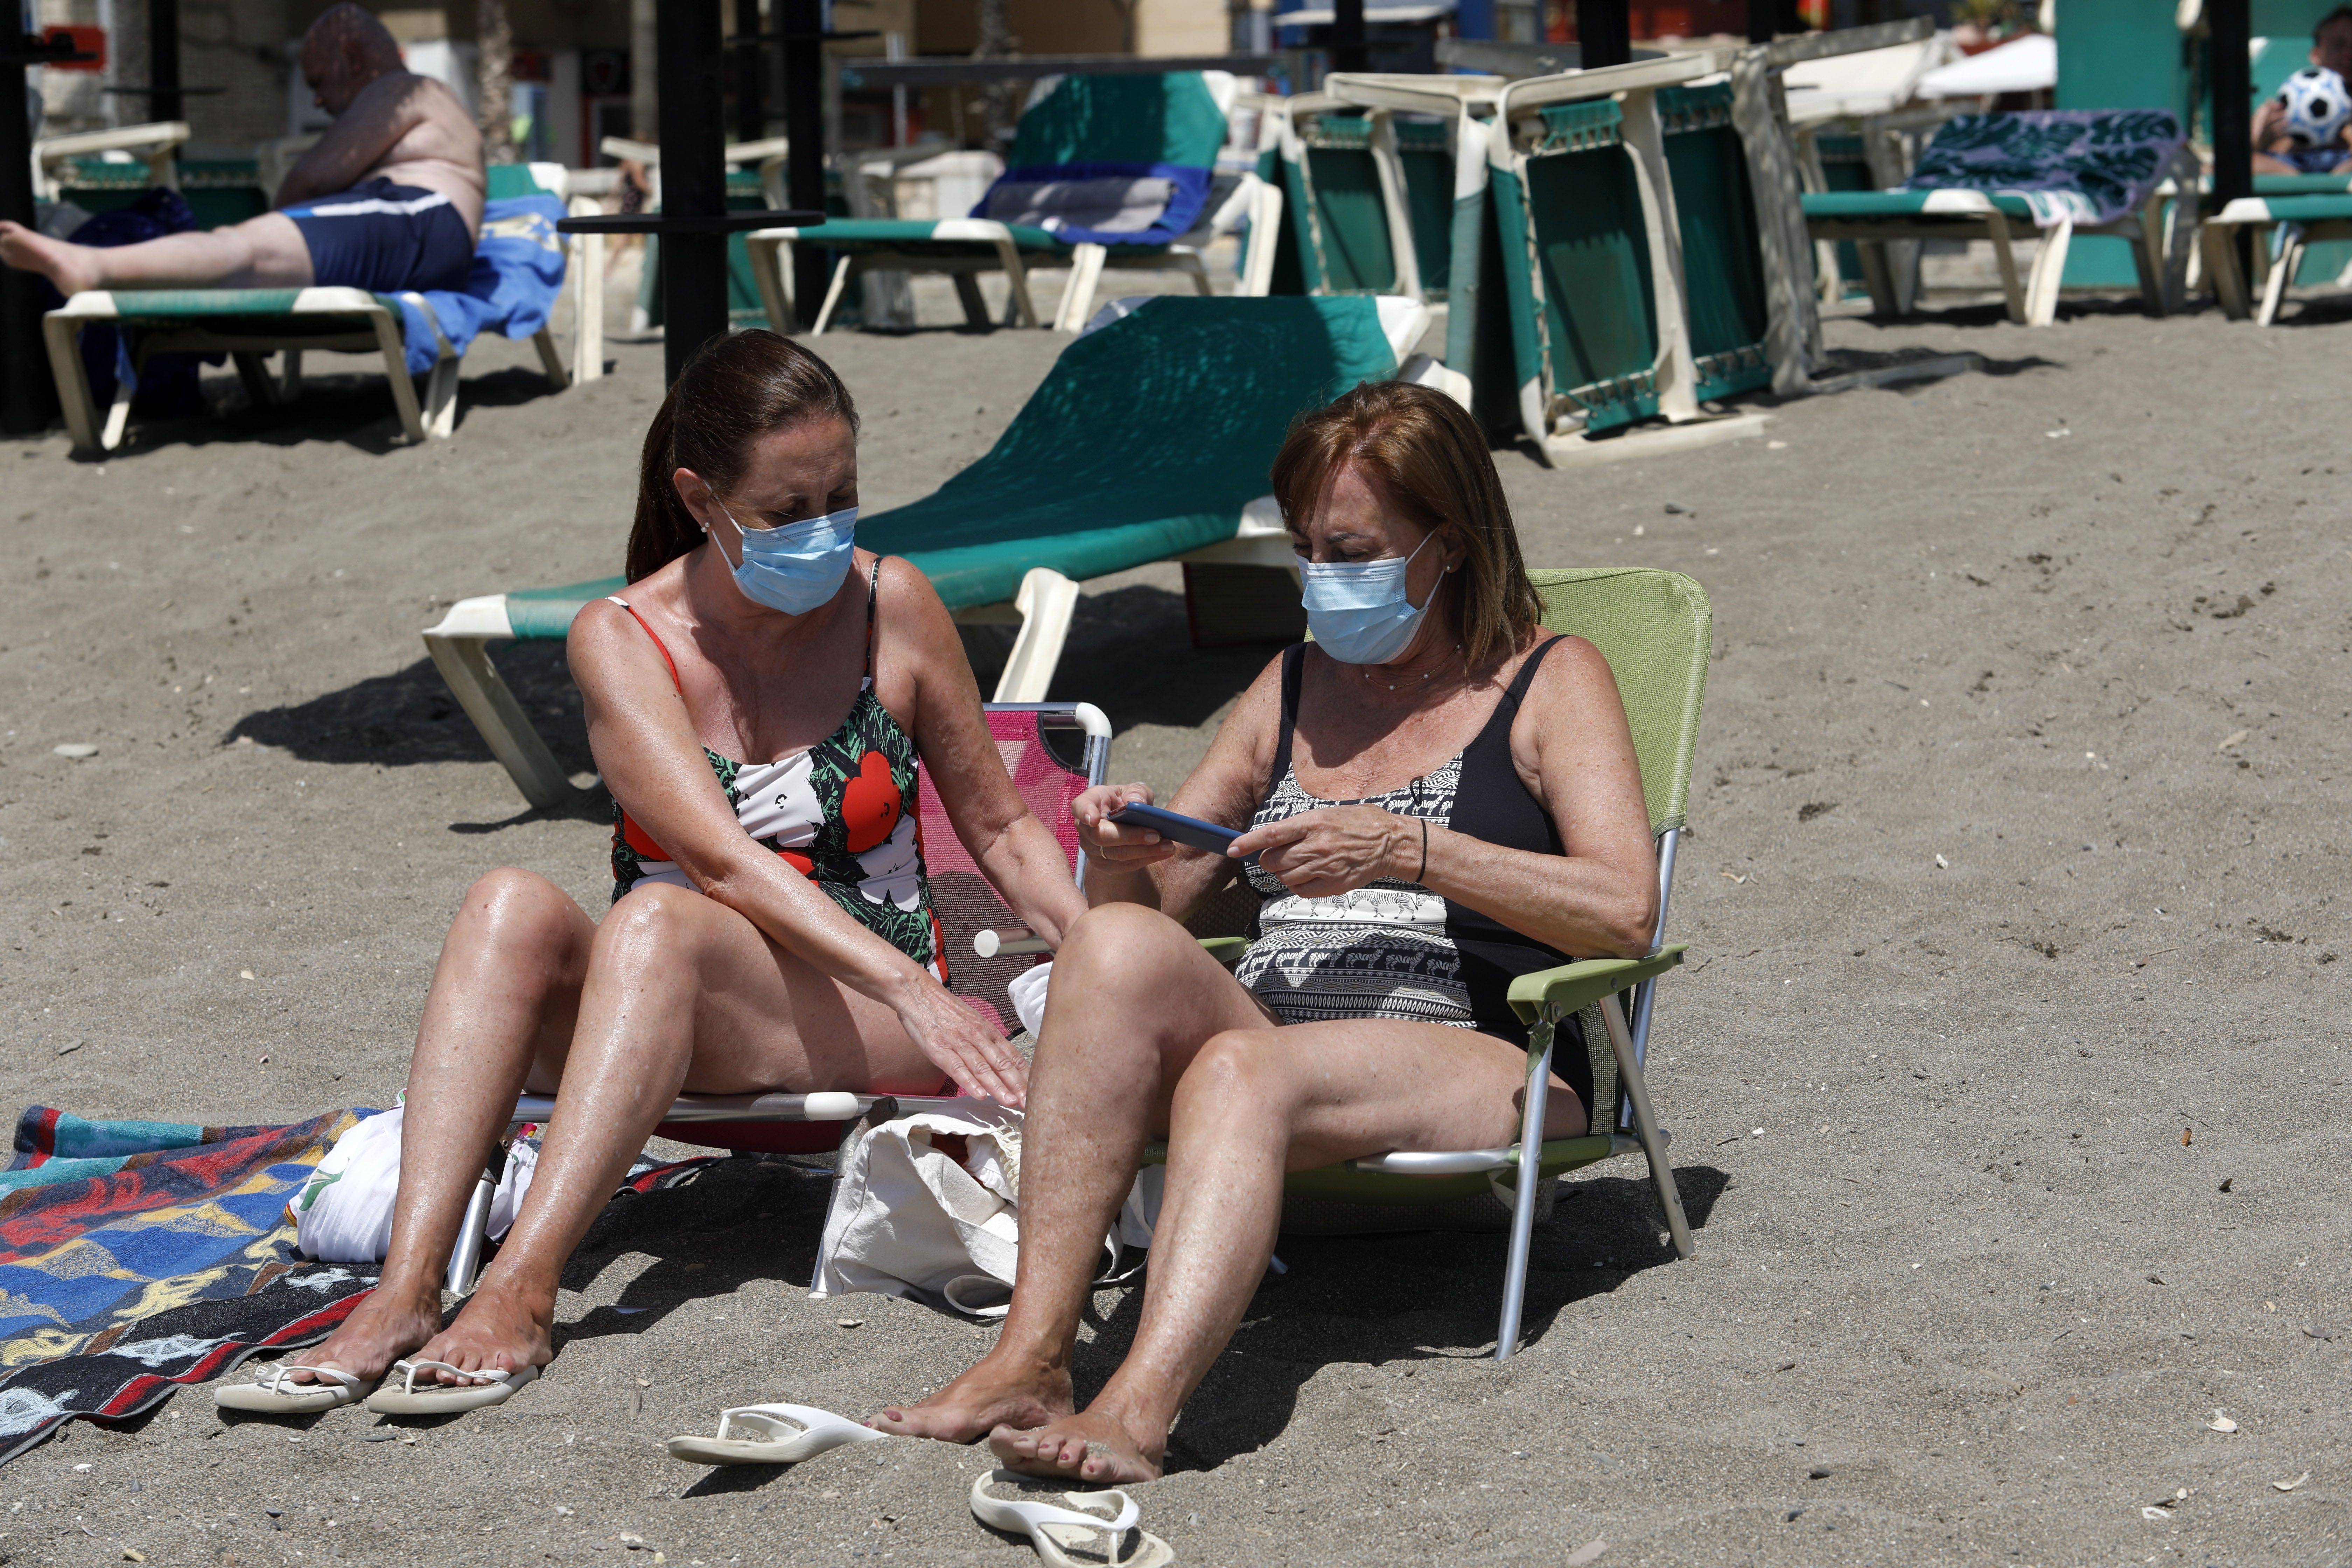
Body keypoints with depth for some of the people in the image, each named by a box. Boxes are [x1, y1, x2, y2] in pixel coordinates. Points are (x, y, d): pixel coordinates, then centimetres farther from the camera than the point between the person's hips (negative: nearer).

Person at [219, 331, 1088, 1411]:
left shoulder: (891, 609, -1)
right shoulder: (621, 642, -5)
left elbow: (1000, 830, 10)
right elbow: (721, 857, -19)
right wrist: (909, 985, -32)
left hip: (870, 1034, -1)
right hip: (666, 1019, 1)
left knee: (657, 920, -32)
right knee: (513, 906, -29)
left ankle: (520, 1291, -44)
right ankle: (406, 1290, -40)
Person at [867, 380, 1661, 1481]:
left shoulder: (1552, 681, 10)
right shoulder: (1294, 687, 26)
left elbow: (1623, 911, -7)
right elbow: (1154, 904, 27)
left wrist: (1405, 849, -14)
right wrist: (1125, 857, 2)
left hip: (1484, 1065, -4)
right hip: (1271, 1039, 5)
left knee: (1241, 1069, -36)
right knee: (1117, 945, -27)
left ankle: (1137, 1412, -54)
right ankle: (1030, 1359, -37)